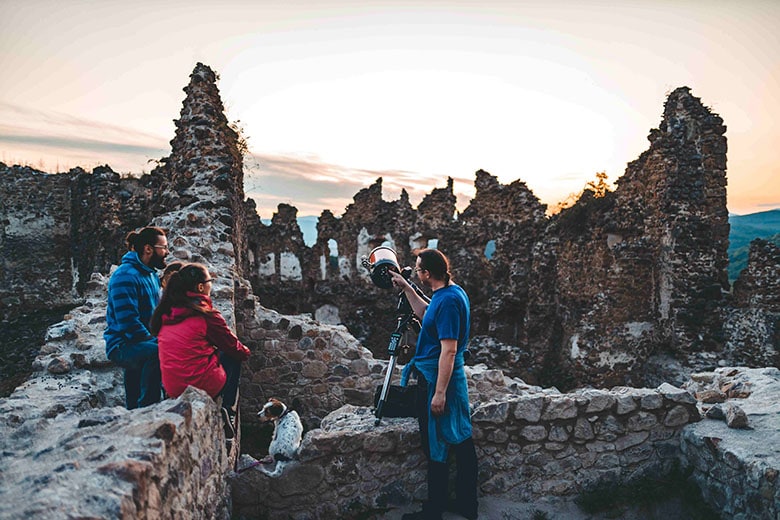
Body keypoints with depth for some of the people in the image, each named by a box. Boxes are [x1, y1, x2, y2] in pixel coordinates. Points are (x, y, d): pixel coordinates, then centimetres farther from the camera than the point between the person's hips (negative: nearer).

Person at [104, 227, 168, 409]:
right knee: (157, 353, -36)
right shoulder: (125, 276, -16)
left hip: (146, 340, 10)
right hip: (123, 345, -10)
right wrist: (156, 341, -22)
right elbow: (128, 323, -23)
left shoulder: (152, 275, 14)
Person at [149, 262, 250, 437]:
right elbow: (232, 345, -1)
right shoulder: (206, 314, -14)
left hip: (172, 390, 6)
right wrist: (246, 352, 22)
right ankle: (227, 410, 11)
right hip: (204, 387, -6)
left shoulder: (165, 313, 4)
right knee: (233, 357, 18)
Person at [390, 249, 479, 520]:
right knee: (459, 440, 17)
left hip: (438, 379, -10)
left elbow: (449, 350, -25)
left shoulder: (448, 300, -23)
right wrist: (406, 288, 21)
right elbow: (425, 314, 26)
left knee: (436, 446, 4)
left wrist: (439, 393, -24)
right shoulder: (452, 292, 8)